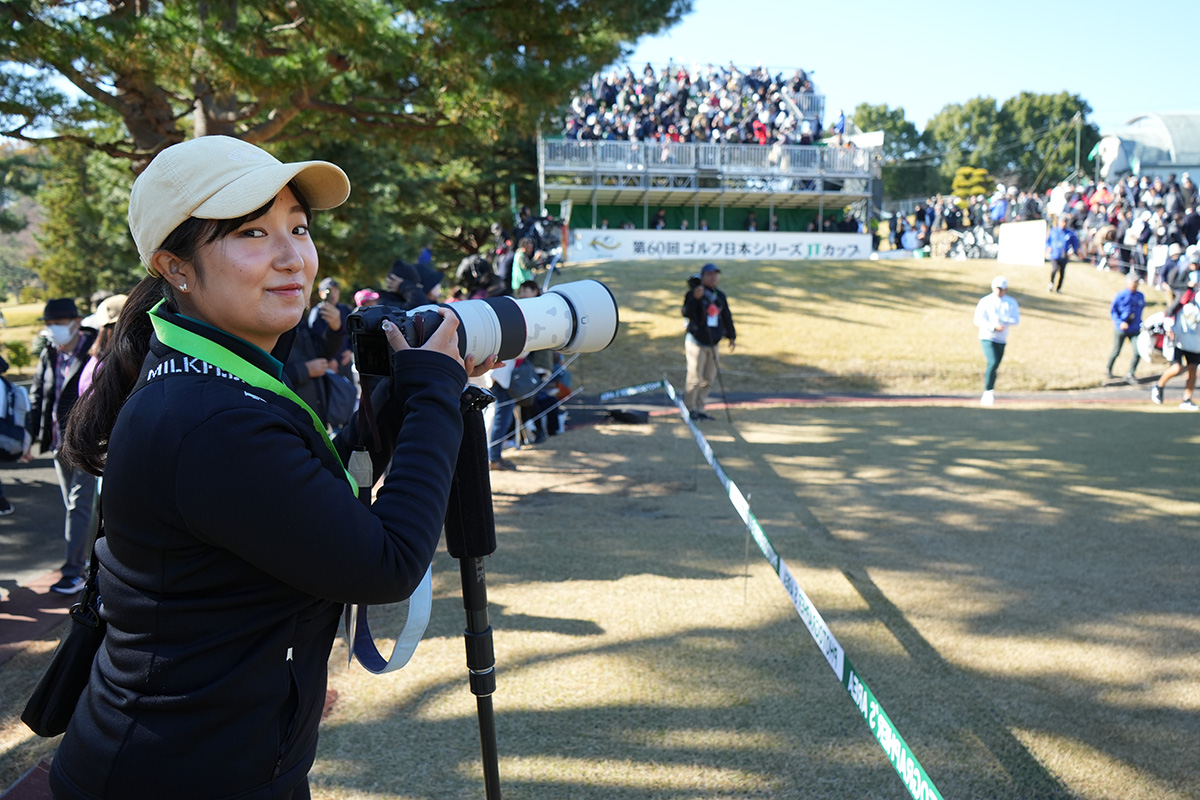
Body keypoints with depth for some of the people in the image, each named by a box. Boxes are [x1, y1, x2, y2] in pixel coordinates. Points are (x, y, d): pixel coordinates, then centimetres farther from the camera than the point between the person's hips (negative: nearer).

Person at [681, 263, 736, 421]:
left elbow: (727, 317, 21)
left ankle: (700, 409, 19)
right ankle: (690, 409, 7)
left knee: (708, 379, 10)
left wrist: (732, 336, 24)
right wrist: (695, 298, -36)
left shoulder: (720, 296, 10)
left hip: (712, 343, 7)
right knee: (695, 379, -6)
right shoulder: (694, 293, -9)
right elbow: (686, 312, -23)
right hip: (696, 342, -7)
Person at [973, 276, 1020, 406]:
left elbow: (1016, 320, -7)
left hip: (1001, 340, 4)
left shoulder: (1011, 303, 4)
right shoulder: (985, 301, -5)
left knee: (995, 366, 9)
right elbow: (978, 321, -12)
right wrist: (994, 327, -23)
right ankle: (988, 392, -10)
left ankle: (989, 392, 29)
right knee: (993, 363, -21)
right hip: (987, 338, -4)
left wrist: (999, 318, -20)